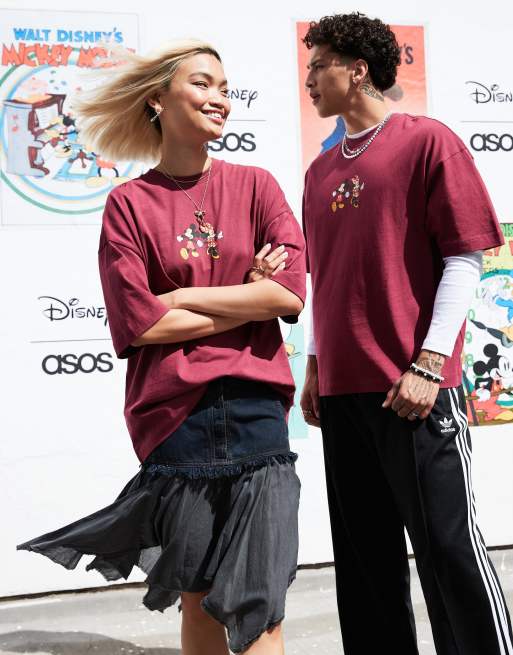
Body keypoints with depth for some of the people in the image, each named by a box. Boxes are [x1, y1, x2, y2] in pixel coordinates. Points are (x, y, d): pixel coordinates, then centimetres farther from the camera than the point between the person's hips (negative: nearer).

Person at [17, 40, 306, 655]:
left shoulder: (255, 185, 7)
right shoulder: (129, 203, 2)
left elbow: (291, 292, -6)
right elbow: (139, 323, -7)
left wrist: (181, 297, -6)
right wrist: (250, 298, -4)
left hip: (255, 409, 1)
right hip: (174, 415, -1)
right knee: (199, 598, 12)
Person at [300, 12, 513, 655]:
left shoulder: (427, 141, -2)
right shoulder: (321, 170, 16)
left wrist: (429, 363, -14)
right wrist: (316, 364, 15)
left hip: (412, 389, -6)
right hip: (342, 388, 6)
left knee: (447, 543, -2)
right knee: (365, 554, 11)